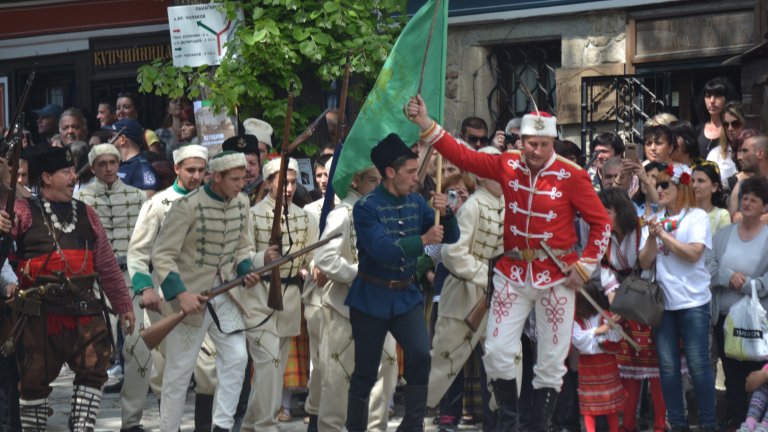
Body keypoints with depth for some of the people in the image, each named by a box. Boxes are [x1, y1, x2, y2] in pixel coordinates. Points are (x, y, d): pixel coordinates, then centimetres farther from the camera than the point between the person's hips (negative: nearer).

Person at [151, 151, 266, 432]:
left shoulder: (241, 203, 0)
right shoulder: (187, 206, -19)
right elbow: (162, 255, -18)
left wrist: (246, 269, -7)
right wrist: (180, 294, -27)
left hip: (225, 293, 5)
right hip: (190, 296, -5)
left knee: (236, 358, -3)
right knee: (179, 368, 4)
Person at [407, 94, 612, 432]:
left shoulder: (571, 176, -12)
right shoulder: (508, 166, -2)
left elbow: (601, 223, -5)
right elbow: (463, 157, -6)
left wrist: (585, 266, -9)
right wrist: (426, 124, -14)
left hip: (556, 276, -3)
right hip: (513, 272, 3)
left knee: (552, 361, 3)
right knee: (497, 351, -1)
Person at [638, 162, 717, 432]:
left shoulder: (697, 216, -1)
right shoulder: (654, 221, 11)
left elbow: (694, 253, -14)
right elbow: (645, 263, 6)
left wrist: (664, 234, -10)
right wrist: (652, 237, -10)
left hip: (692, 301, -4)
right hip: (662, 301, 4)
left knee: (698, 364, -5)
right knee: (668, 366, 5)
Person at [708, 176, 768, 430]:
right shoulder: (723, 235, 9)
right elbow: (708, 268, -1)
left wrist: (742, 284, -15)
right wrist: (729, 276, -17)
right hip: (725, 316, 4)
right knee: (732, 375, 11)